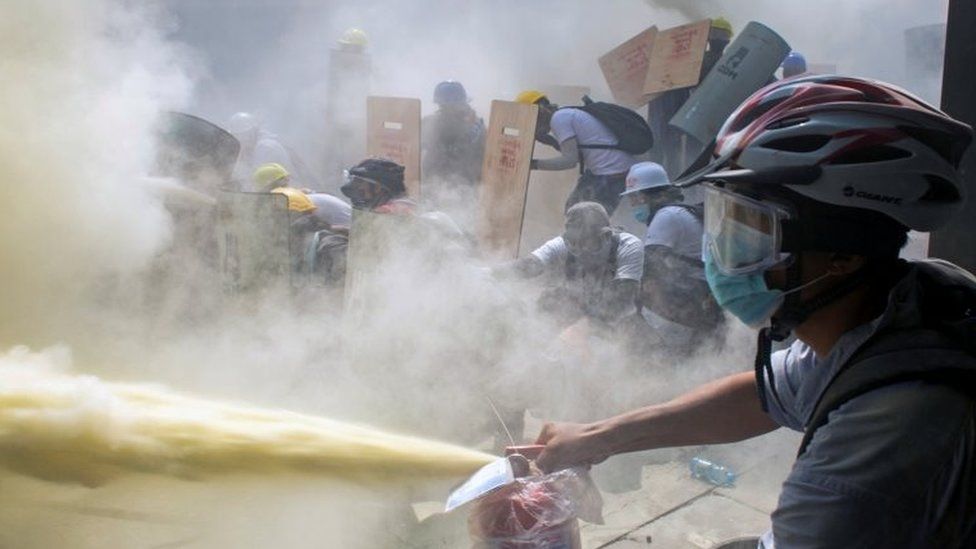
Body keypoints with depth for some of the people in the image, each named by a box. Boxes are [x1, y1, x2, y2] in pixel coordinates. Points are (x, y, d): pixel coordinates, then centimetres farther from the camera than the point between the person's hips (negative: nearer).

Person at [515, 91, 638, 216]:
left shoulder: (558, 119, -11)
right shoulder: (567, 114, 17)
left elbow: (570, 160, -17)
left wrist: (534, 164, -12)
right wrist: (552, 142, 16)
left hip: (612, 174, -10)